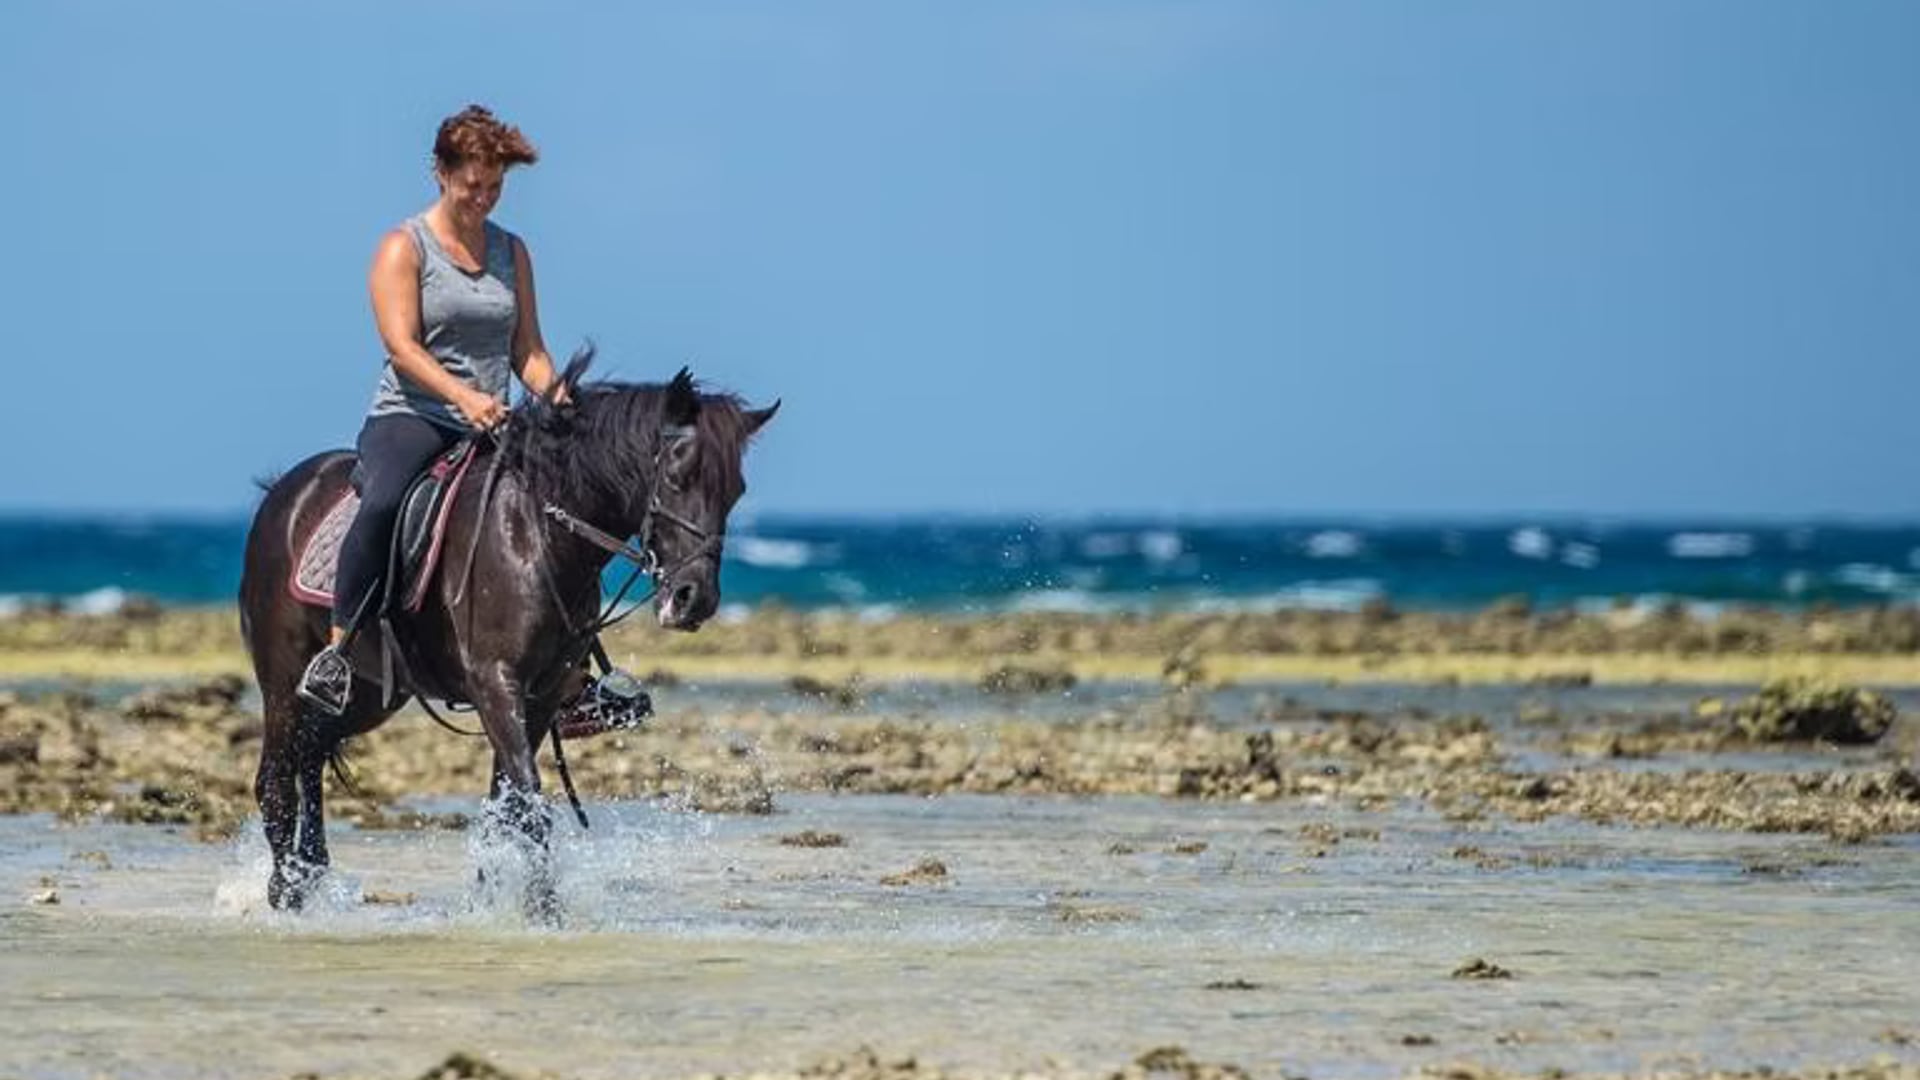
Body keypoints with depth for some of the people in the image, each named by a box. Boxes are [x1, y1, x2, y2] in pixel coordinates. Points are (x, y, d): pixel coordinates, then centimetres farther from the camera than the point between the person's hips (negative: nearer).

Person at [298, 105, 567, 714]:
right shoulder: (404, 248, -2)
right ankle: (336, 650, -32)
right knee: (382, 503, -36)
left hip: (488, 428, 6)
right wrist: (465, 396, -29)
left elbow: (527, 351, 15)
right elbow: (402, 345, -14)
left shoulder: (511, 252, 15)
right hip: (410, 416, -6)